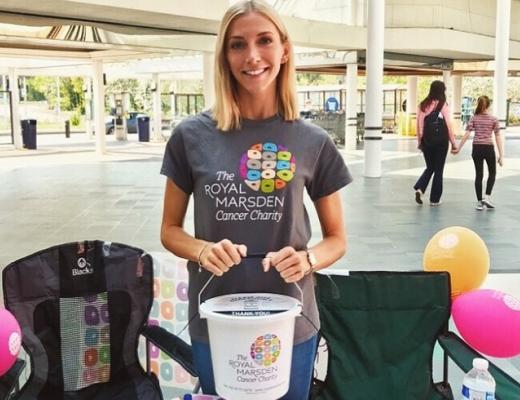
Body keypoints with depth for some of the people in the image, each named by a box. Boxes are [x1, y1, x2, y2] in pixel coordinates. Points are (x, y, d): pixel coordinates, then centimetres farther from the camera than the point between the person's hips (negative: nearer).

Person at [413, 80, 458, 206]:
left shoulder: (423, 105, 1)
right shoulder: (443, 105, -9)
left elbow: (419, 125, 4)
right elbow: (448, 126, -8)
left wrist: (419, 141, 13)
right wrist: (453, 143, 1)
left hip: (426, 142, 3)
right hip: (441, 142, -3)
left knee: (430, 167, 19)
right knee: (438, 170, 9)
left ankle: (419, 188, -4)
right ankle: (434, 199, 13)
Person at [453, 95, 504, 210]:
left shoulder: (474, 118, 1)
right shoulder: (494, 119, -1)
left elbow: (466, 135, -5)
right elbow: (498, 138, -3)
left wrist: (458, 148, 2)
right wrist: (501, 155, -1)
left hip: (477, 149, 2)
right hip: (488, 148, -2)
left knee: (479, 175, 8)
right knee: (492, 173, 18)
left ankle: (479, 202, 9)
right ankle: (487, 197, 3)